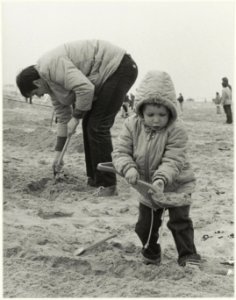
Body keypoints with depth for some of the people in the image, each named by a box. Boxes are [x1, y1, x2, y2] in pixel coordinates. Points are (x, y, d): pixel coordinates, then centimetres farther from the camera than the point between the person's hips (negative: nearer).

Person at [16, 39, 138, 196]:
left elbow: (85, 89, -29)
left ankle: (108, 186, -5)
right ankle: (94, 178, 21)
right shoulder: (50, 81, 12)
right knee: (88, 123, 13)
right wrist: (59, 152, 21)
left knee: (97, 126, -11)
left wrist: (76, 117, -13)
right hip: (108, 75, 10)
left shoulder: (52, 66, -19)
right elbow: (62, 116, 18)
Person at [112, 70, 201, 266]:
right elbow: (120, 152, -12)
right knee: (145, 225, 11)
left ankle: (188, 255, 9)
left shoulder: (176, 131, -22)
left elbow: (172, 161, -26)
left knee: (180, 220, -8)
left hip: (177, 185, -4)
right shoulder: (132, 125, -11)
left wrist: (161, 179, -42)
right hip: (147, 186, 4)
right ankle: (151, 253, 36)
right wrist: (128, 168, -32)